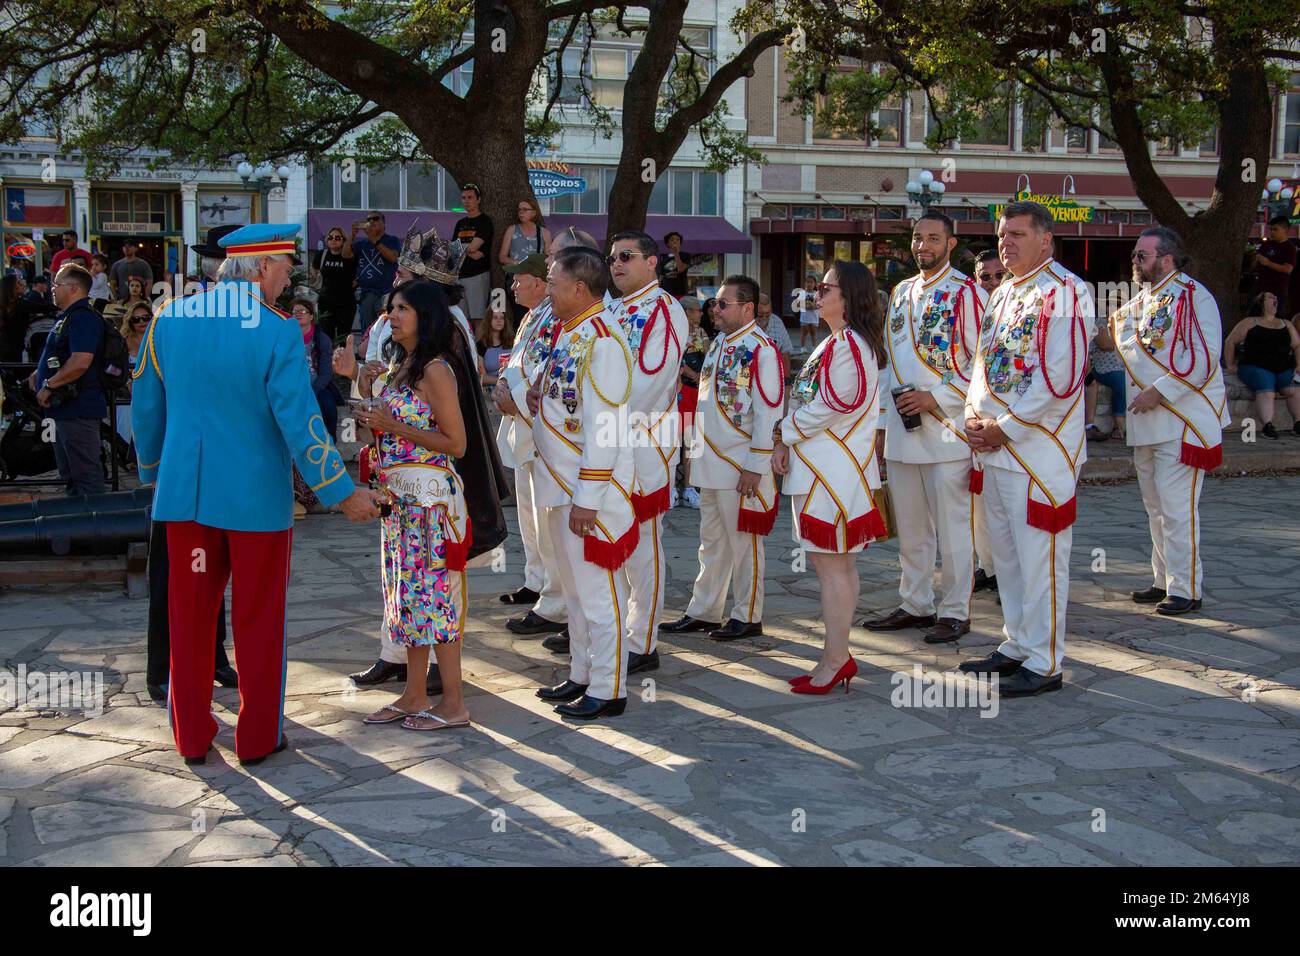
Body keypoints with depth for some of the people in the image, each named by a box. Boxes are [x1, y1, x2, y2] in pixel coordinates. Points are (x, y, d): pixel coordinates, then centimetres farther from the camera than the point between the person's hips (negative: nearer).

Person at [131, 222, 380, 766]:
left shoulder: (168, 319, 0)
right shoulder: (277, 331, -15)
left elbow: (145, 407, 9)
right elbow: (298, 420, -17)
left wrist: (151, 469, 26)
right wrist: (342, 492, -10)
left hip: (184, 491, 4)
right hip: (256, 495, -4)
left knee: (190, 614, 14)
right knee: (258, 618, 10)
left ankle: (191, 736, 24)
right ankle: (257, 737, 19)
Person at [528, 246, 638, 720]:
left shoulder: (600, 340, -20)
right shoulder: (566, 330, 11)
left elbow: (604, 428, -24)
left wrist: (586, 500, -24)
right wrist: (542, 396, 2)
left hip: (590, 488, -10)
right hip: (562, 484, 10)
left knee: (597, 591, -1)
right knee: (574, 587, 19)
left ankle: (607, 690, 9)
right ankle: (581, 676, 31)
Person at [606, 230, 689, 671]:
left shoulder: (664, 309, -9)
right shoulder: (613, 310, 17)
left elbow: (647, 380, -19)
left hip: (644, 444, -8)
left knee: (641, 544, -2)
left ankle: (643, 644, 5)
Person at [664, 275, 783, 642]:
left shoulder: (762, 350, -14)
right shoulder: (719, 344, 12)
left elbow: (769, 414, -17)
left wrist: (755, 467, -18)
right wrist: (696, 448, 17)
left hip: (740, 467, -8)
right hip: (711, 463, 9)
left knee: (743, 542, 2)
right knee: (712, 541, 15)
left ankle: (748, 616, 13)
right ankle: (703, 611, 25)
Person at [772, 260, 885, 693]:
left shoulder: (848, 345, -17)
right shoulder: (835, 343, 16)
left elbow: (831, 406, -21)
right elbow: (810, 402, 17)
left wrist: (785, 432, -6)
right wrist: (787, 443, 3)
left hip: (834, 473, -11)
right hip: (821, 467, 11)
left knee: (832, 566, -5)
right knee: (837, 564, 13)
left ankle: (834, 662, 2)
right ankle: (839, 656, 20)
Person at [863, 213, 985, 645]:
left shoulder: (967, 294, -6)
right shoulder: (901, 292, 15)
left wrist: (935, 398, -16)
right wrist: (884, 408, 13)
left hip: (946, 429, -7)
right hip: (901, 431, 7)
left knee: (951, 527, 0)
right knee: (910, 527, 14)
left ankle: (955, 611, 10)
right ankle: (915, 605, 25)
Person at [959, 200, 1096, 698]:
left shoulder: (1064, 291, -12)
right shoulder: (1003, 294, 15)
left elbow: (1060, 377, -19)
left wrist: (1004, 427, -15)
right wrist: (975, 415, 2)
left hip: (1040, 447, -9)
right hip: (996, 449, 9)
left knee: (1039, 558, -3)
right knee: (1007, 554, 16)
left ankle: (1043, 664, 6)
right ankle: (1017, 646, 28)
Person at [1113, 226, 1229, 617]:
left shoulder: (1192, 296, -12)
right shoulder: (1140, 301, 15)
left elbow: (1202, 357, -20)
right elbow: (1122, 344, 28)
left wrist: (1159, 393, -21)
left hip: (1183, 419, -9)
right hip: (1147, 422, 9)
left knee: (1176, 508, -9)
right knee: (1156, 507, 14)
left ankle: (1185, 589, -1)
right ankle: (1164, 581, 25)